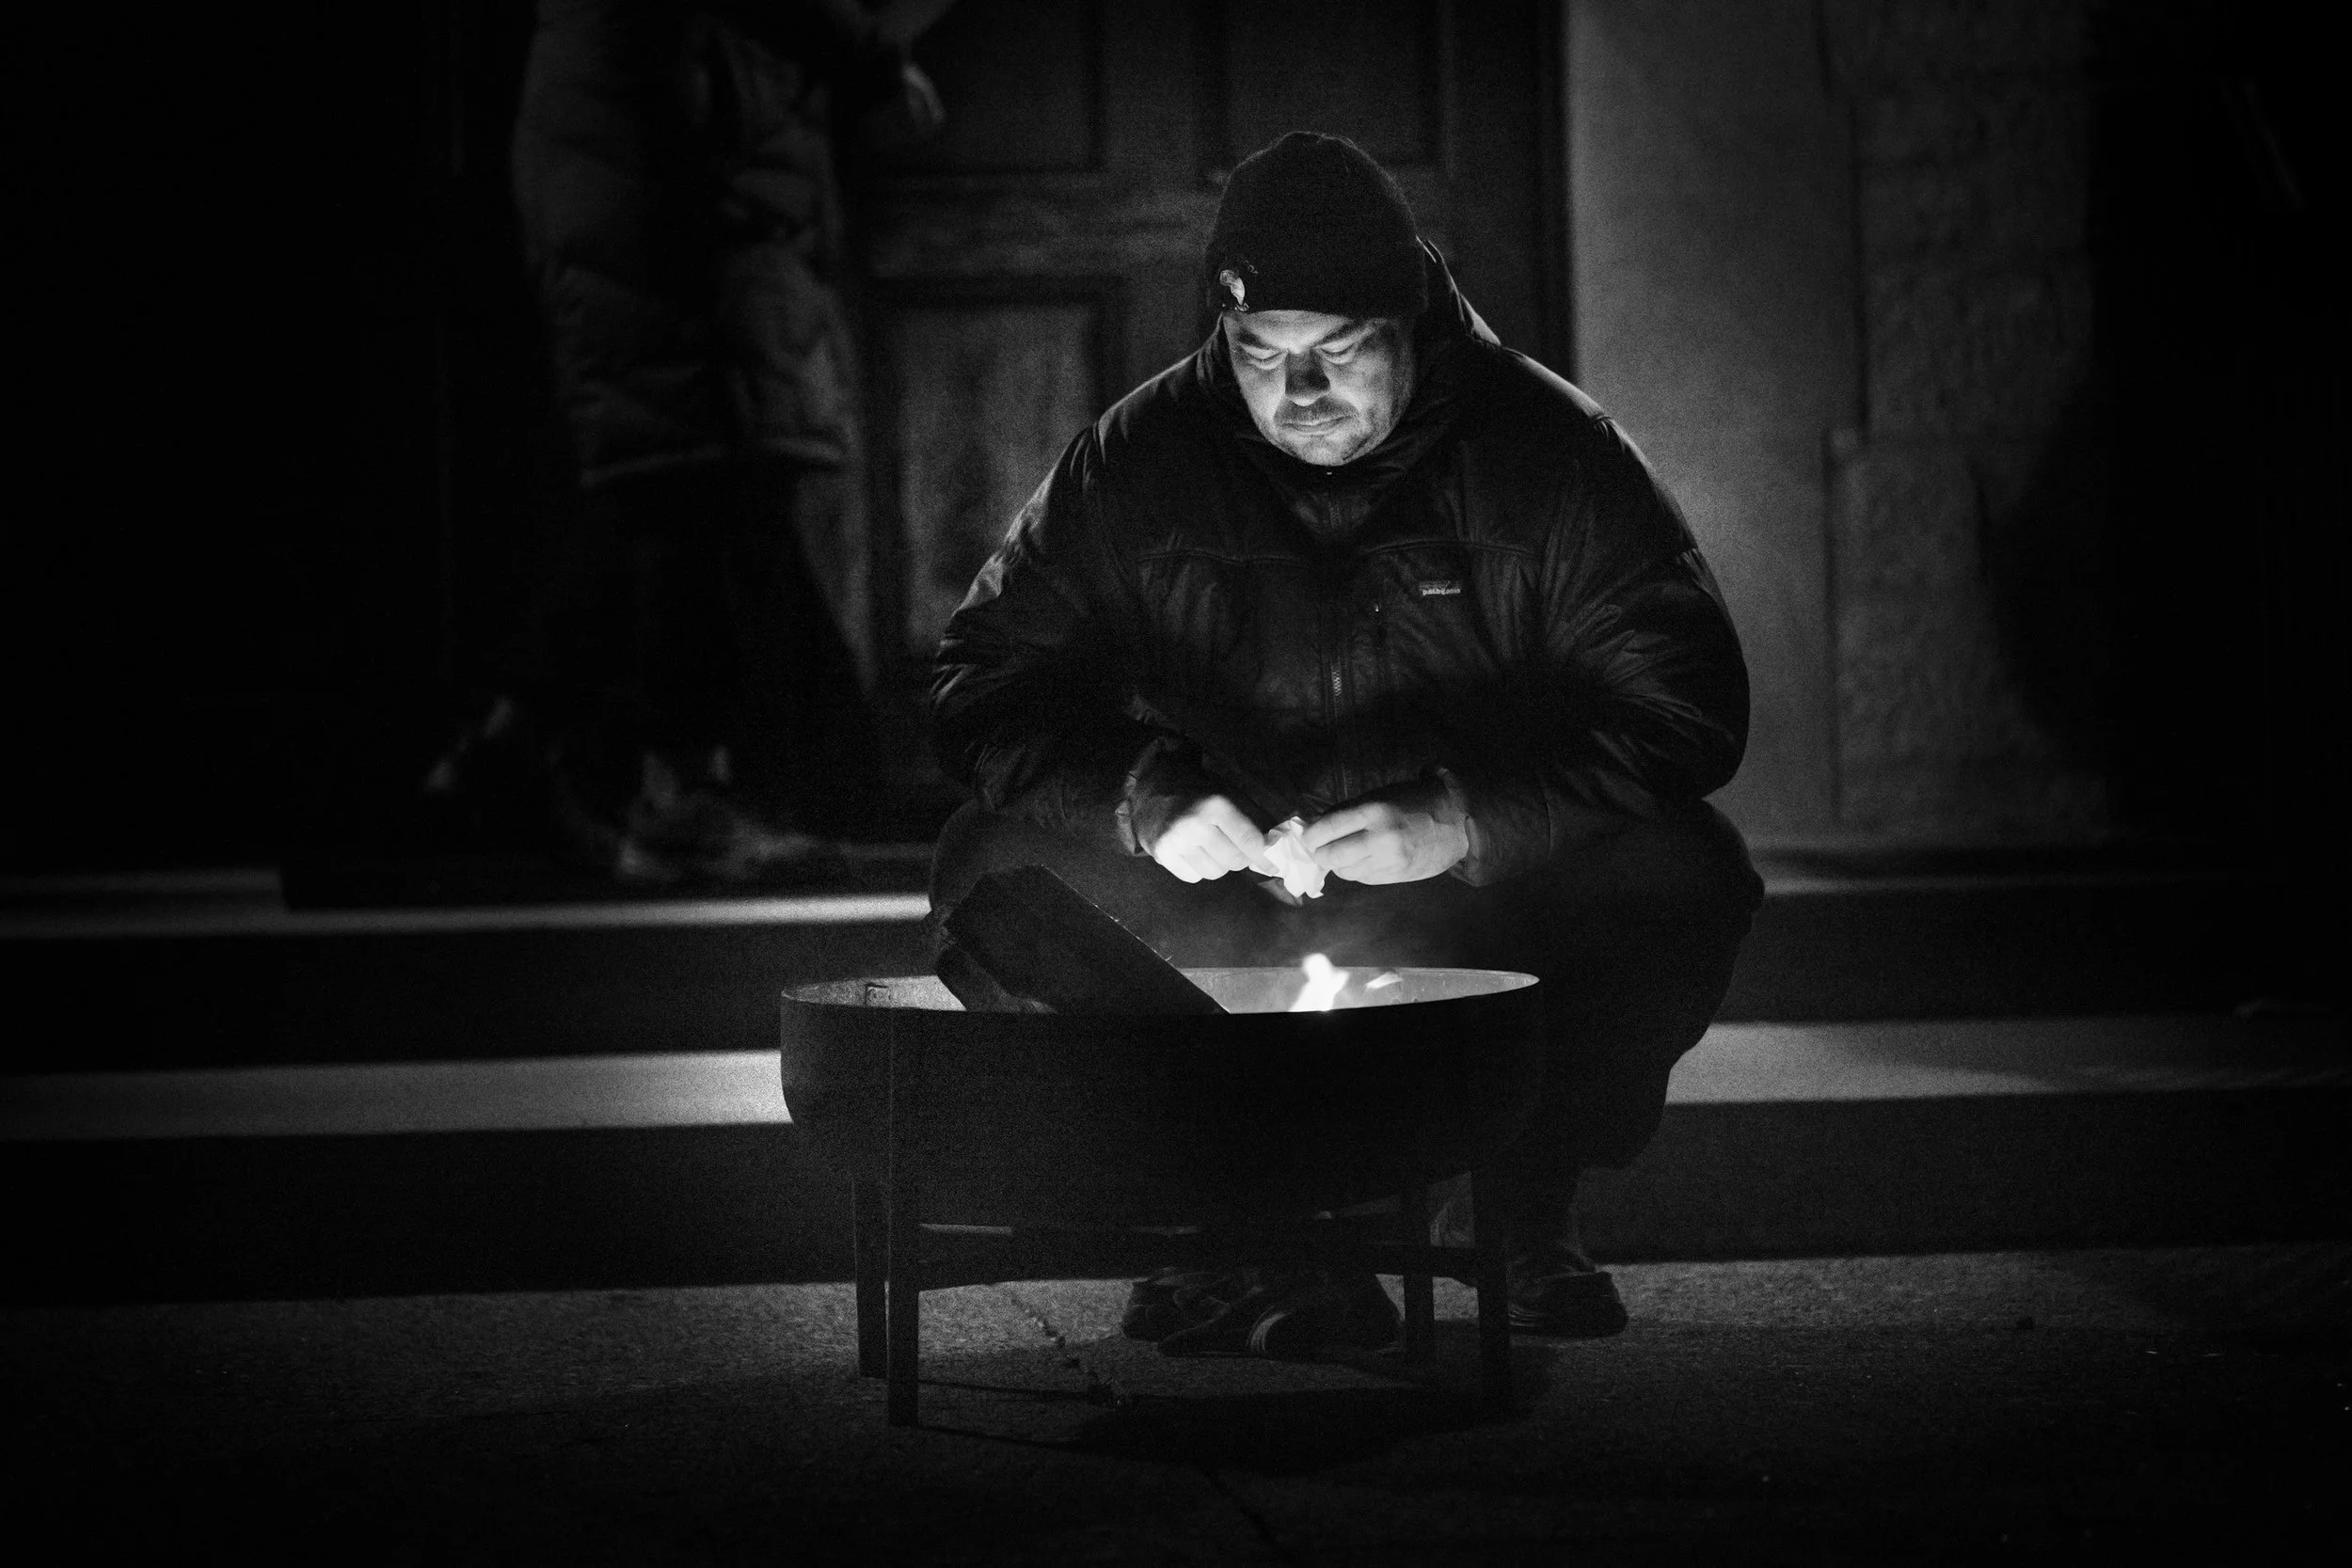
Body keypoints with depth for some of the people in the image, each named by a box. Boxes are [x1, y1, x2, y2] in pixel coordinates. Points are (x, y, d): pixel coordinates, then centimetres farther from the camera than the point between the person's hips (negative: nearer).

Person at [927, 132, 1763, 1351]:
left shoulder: (1548, 449, -8)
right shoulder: (1140, 461, -3)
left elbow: (1688, 704, -14)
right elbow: (985, 683, -3)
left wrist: (1463, 824, -27)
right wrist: (1141, 802, -24)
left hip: (1487, 912, -1)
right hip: (1215, 921, 2)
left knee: (1683, 879, -30)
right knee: (998, 868, -23)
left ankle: (1522, 1215, -3)